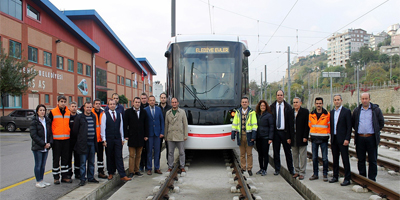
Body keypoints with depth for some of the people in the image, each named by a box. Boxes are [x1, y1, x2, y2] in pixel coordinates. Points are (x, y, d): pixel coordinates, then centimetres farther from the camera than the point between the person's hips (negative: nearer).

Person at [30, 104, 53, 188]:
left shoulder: (48, 121, 9)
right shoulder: (34, 122, -7)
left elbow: (50, 132, 11)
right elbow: (33, 135, -12)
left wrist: (50, 143, -5)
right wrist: (43, 144, -15)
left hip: (46, 147, 5)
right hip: (37, 147, -5)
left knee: (43, 165, 12)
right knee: (38, 165, 2)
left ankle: (41, 180, 22)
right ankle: (38, 182, 12)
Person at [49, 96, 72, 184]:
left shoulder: (68, 112, 9)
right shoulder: (52, 112, -3)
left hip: (66, 139, 4)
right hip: (56, 139, -4)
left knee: (65, 158, 9)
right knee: (56, 158, 2)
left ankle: (64, 176, 18)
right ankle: (56, 177, 12)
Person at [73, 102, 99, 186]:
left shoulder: (93, 116, 13)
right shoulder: (79, 117, -2)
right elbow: (75, 129, 1)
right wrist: (80, 138, 1)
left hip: (92, 142, 5)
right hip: (83, 143, -5)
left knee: (91, 162, 12)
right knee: (83, 162, -1)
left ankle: (91, 177, 21)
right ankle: (82, 179, 7)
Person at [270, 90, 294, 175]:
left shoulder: (288, 107, 1)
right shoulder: (272, 107, 5)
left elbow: (291, 120, 1)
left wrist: (290, 132, -6)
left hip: (285, 131, -1)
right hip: (275, 132, 1)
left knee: (288, 151, 6)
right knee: (276, 151, 7)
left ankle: (291, 169, 17)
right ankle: (277, 169, 17)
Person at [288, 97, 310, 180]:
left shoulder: (305, 112, -3)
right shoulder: (291, 112, 10)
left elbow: (307, 125, -7)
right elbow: (289, 126, 10)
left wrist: (305, 137, -13)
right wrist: (289, 137, 4)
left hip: (302, 138, -5)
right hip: (293, 138, 5)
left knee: (302, 156, 1)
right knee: (295, 155, 10)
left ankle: (302, 173, 7)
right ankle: (297, 171, 20)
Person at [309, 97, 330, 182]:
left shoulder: (327, 114, -4)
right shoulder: (311, 114, 5)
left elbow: (329, 126, 5)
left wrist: (326, 134, 3)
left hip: (323, 139, -3)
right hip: (314, 139, 3)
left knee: (324, 158, 0)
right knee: (314, 158, 7)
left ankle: (325, 174, 12)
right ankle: (315, 174, 17)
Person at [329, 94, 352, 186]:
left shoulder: (346, 111, -5)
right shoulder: (332, 112, 12)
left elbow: (349, 126, -8)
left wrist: (347, 139, -15)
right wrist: (331, 138, 10)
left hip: (342, 139, -6)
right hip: (334, 139, 6)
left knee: (345, 159, -2)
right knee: (335, 159, 12)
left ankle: (347, 179, 4)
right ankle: (335, 176, 22)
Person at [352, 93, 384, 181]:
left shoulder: (376, 109, 2)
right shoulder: (357, 110, 8)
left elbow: (381, 122, 8)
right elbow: (352, 122, 18)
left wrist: (376, 131, 3)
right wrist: (357, 130, 10)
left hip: (371, 138, -2)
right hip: (360, 138, 2)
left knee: (372, 160, 4)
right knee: (361, 159, 8)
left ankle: (372, 179, 13)